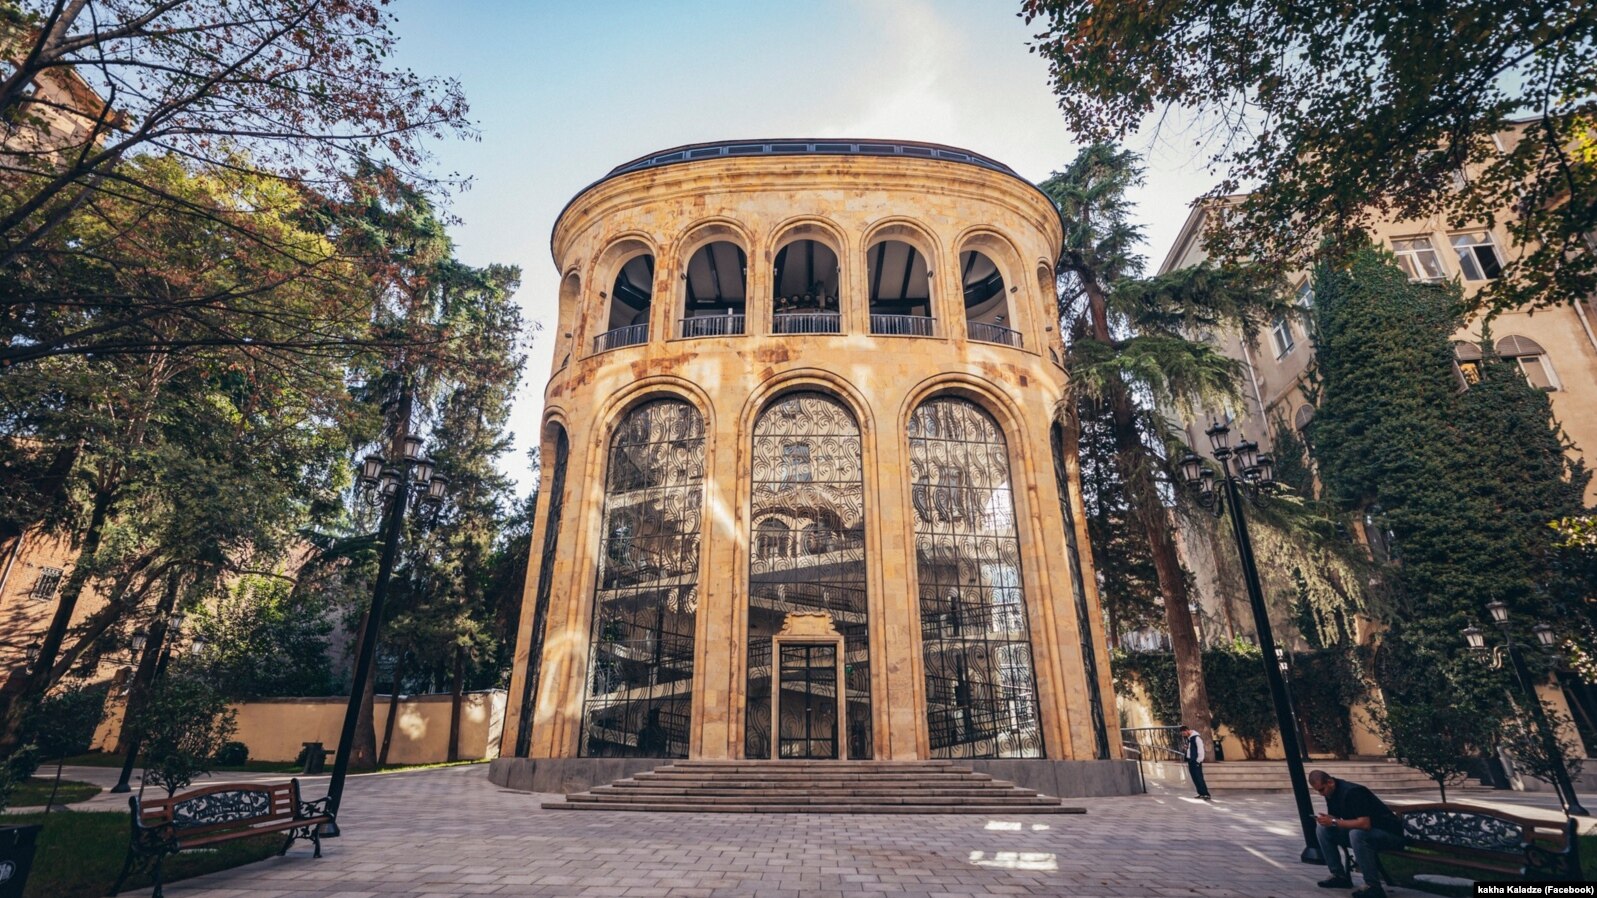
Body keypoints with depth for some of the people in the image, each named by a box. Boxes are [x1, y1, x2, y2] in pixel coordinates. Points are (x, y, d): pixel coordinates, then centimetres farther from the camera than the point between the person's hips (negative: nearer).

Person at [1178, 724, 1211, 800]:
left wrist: (1198, 761, -16)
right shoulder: (1188, 738, 11)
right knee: (1195, 778, 10)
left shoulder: (1196, 738, -15)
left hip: (1196, 762, -9)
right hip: (1190, 761, 9)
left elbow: (1201, 750, -16)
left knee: (1199, 778, -11)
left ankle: (1206, 795, -10)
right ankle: (1201, 793, 17)